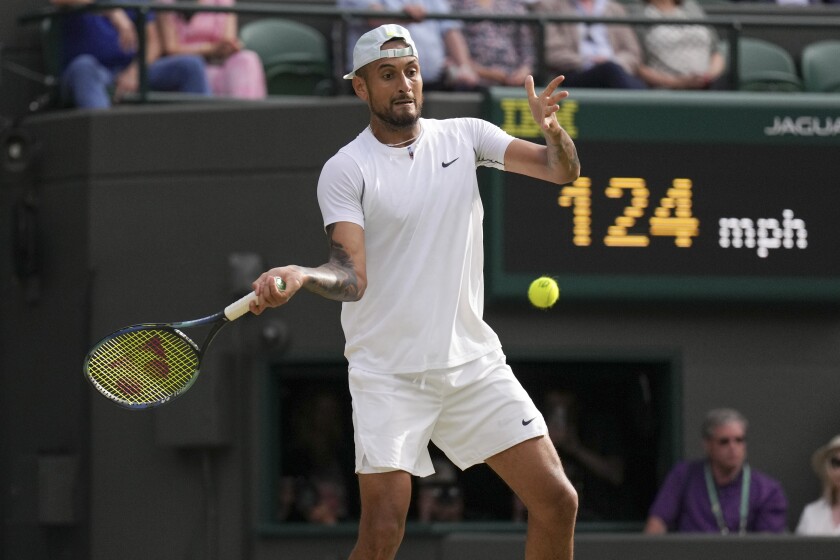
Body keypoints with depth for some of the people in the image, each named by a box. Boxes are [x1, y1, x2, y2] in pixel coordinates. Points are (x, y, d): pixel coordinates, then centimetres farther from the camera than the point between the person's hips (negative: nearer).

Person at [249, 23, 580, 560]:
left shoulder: (465, 137, 7)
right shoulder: (346, 170, -5)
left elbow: (563, 170, 0)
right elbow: (353, 276, -15)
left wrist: (552, 127, -22)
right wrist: (300, 275, -36)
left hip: (473, 363, 4)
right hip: (388, 373, -4)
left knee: (558, 503, -1)